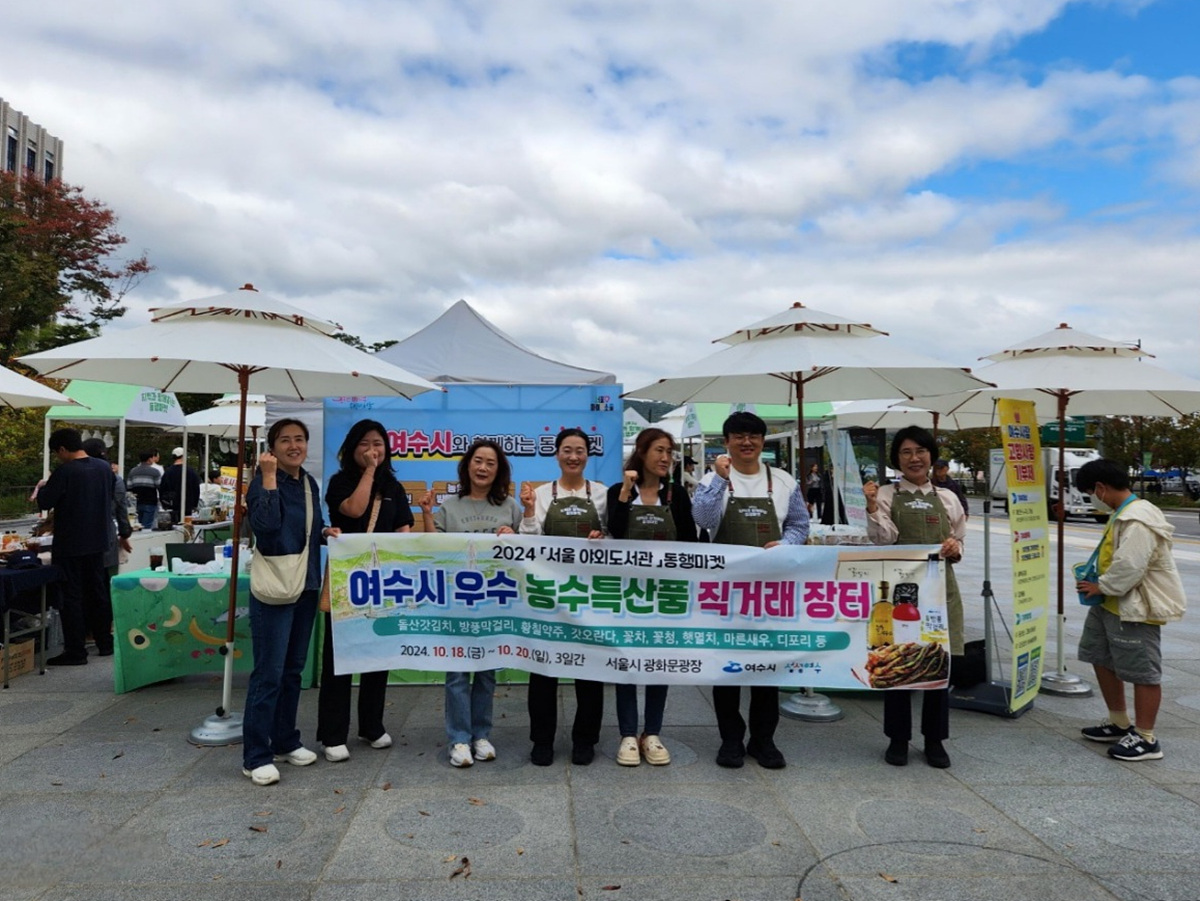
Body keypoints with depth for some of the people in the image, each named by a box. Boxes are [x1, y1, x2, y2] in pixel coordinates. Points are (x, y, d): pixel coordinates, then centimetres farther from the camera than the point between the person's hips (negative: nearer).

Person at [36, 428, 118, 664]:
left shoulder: (64, 472, -18)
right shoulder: (104, 468, 3)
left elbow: (45, 502, -14)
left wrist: (42, 488, 7)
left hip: (70, 544, -7)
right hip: (97, 540, 7)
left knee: (71, 596, 0)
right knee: (98, 591, 15)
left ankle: (75, 651, 4)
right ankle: (105, 643, 22)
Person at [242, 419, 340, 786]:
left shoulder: (310, 484, 11)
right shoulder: (264, 480, -10)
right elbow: (265, 523, -28)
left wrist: (326, 532, 2)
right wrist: (269, 477, -25)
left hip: (306, 586, 7)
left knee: (293, 669, 16)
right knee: (268, 673, -4)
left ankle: (285, 742, 28)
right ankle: (256, 756, 6)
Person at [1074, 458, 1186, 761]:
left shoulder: (1137, 521, -25)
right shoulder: (1124, 513, 9)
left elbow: (1130, 568, -30)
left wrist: (1101, 587, -15)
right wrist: (1098, 581, 5)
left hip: (1137, 608, -11)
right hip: (1113, 603, 11)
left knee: (1143, 672, 1)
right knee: (1103, 659, 19)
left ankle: (1145, 739, 13)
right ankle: (1119, 723, 32)